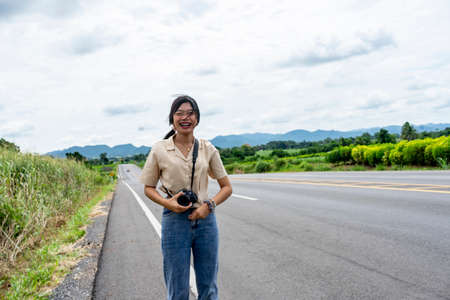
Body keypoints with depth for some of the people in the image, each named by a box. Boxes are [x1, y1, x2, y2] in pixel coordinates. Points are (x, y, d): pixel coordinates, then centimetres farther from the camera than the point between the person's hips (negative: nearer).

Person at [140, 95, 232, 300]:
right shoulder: (160, 150, -1)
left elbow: (227, 187, 8)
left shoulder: (208, 149, 3)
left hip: (205, 220, 2)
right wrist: (167, 203, -12)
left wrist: (209, 205, -10)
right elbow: (148, 188, 7)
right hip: (175, 221, -1)